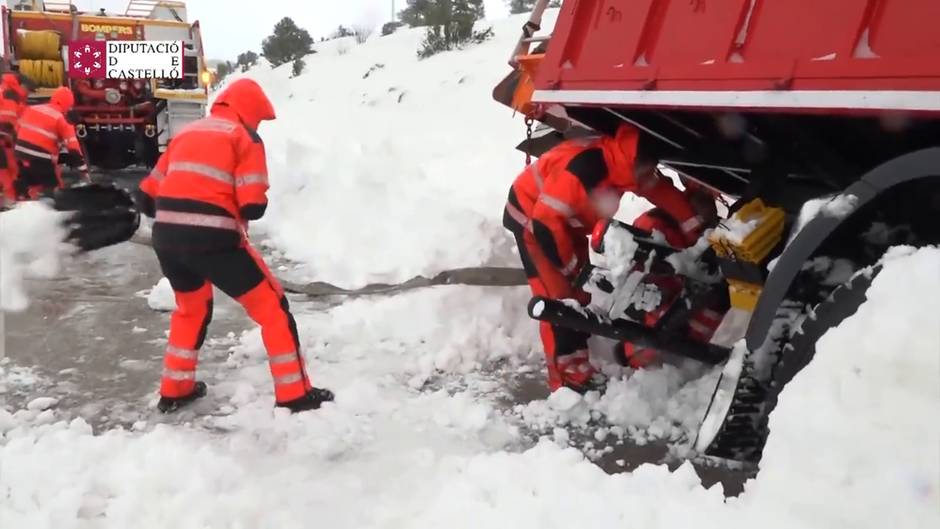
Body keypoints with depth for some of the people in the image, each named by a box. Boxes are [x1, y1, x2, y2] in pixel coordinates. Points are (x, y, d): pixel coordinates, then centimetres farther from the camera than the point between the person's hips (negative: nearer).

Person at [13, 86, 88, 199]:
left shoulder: (30, 109, 10)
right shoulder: (62, 119, -9)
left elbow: (17, 131, 18)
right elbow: (73, 147, -13)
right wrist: (83, 169, -10)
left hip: (21, 155, 7)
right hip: (41, 161, -7)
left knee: (24, 190, 19)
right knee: (54, 191, 4)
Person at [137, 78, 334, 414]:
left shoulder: (187, 132, 21)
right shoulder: (245, 138, 4)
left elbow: (147, 196, 20)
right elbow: (253, 207, -7)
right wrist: (237, 210, 16)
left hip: (165, 238, 7)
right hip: (213, 240, -6)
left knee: (191, 308, 32)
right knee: (272, 307, 9)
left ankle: (174, 390, 36)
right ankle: (295, 394, 11)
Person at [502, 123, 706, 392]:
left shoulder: (622, 162, -12)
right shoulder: (583, 168, -38)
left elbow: (664, 192, 1)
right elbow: (545, 223, -35)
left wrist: (697, 231, -3)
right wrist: (571, 267, -23)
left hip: (566, 221, 9)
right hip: (532, 217, -8)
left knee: (581, 292, 9)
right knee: (559, 295, -12)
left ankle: (577, 361, 18)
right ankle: (568, 376, -6)